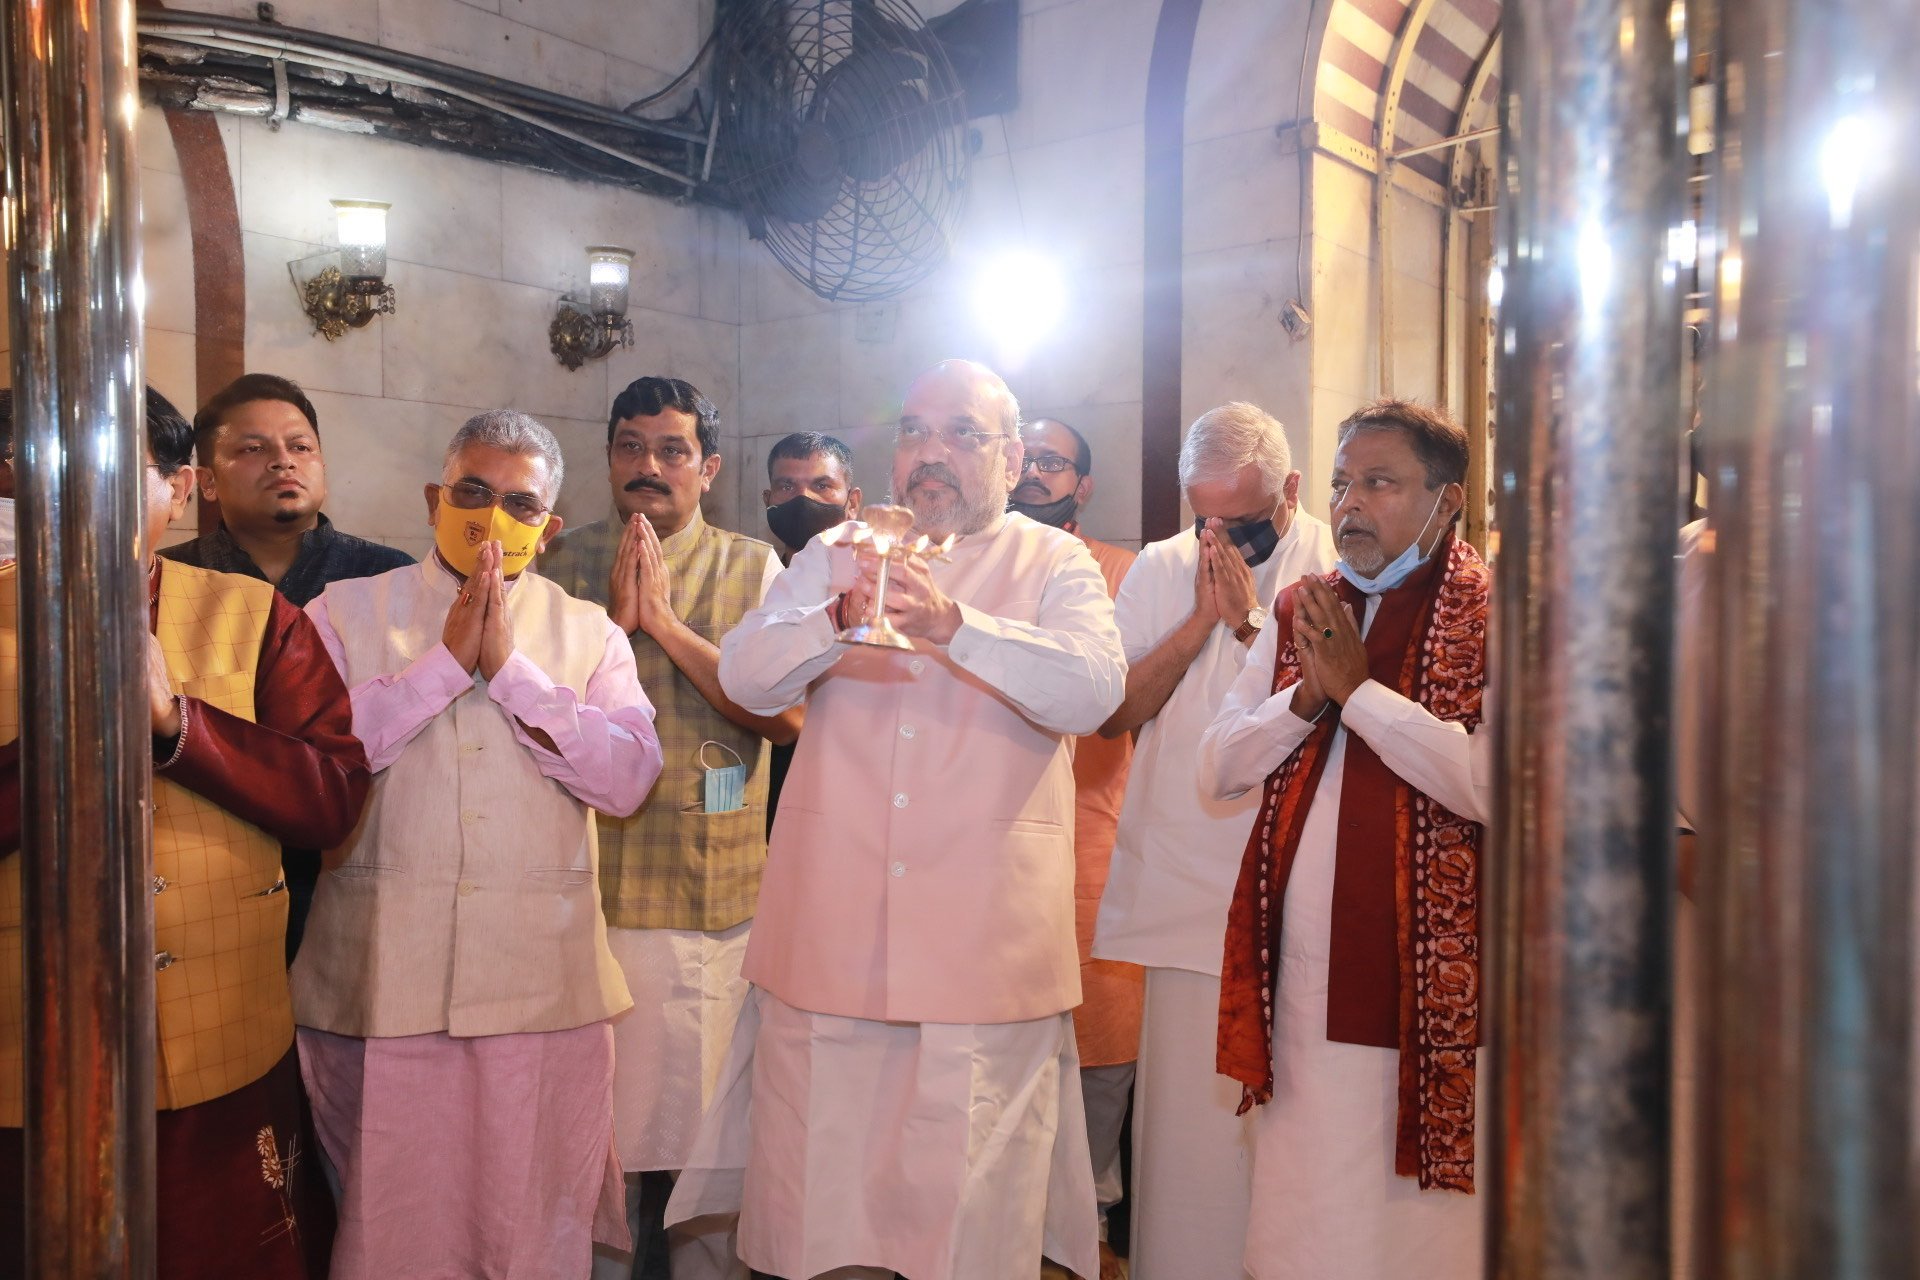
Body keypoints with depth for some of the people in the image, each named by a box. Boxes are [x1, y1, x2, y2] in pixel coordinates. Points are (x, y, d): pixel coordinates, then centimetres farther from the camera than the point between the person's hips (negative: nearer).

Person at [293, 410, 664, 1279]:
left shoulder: (589, 632, 9)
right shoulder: (345, 612, 7)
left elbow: (628, 778, -5)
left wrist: (508, 666, -9)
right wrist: (446, 659, -9)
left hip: (544, 987, 1)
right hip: (381, 981, 0)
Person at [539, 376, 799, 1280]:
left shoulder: (751, 567, 4)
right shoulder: (569, 560, 8)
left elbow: (787, 714, -8)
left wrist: (667, 622, -12)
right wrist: (615, 618, -11)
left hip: (715, 887, -1)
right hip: (588, 878, 1)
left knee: (710, 1108, 7)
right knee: (594, 1106, 10)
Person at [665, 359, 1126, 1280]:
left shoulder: (1054, 565, 5)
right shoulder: (838, 556, 13)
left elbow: (1095, 687, -13)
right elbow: (745, 675, 0)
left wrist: (954, 625, -28)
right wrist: (841, 615, -20)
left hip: (986, 946, -2)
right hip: (827, 936, 2)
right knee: (816, 1193, 9)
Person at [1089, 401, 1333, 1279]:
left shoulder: (1337, 568, -1)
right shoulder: (1161, 567, 8)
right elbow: (1112, 714, 1)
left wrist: (1251, 620, -14)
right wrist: (1199, 621, -7)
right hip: (1185, 884, 2)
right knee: (1186, 1112, 8)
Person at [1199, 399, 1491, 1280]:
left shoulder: (1490, 617, -6)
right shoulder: (1299, 611, 11)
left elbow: (1490, 782, -21)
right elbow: (1217, 767, 7)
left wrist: (1357, 685, -15)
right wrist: (1307, 694, -8)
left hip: (1419, 975, -5)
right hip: (1295, 971, 5)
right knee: (1295, 1209, 15)